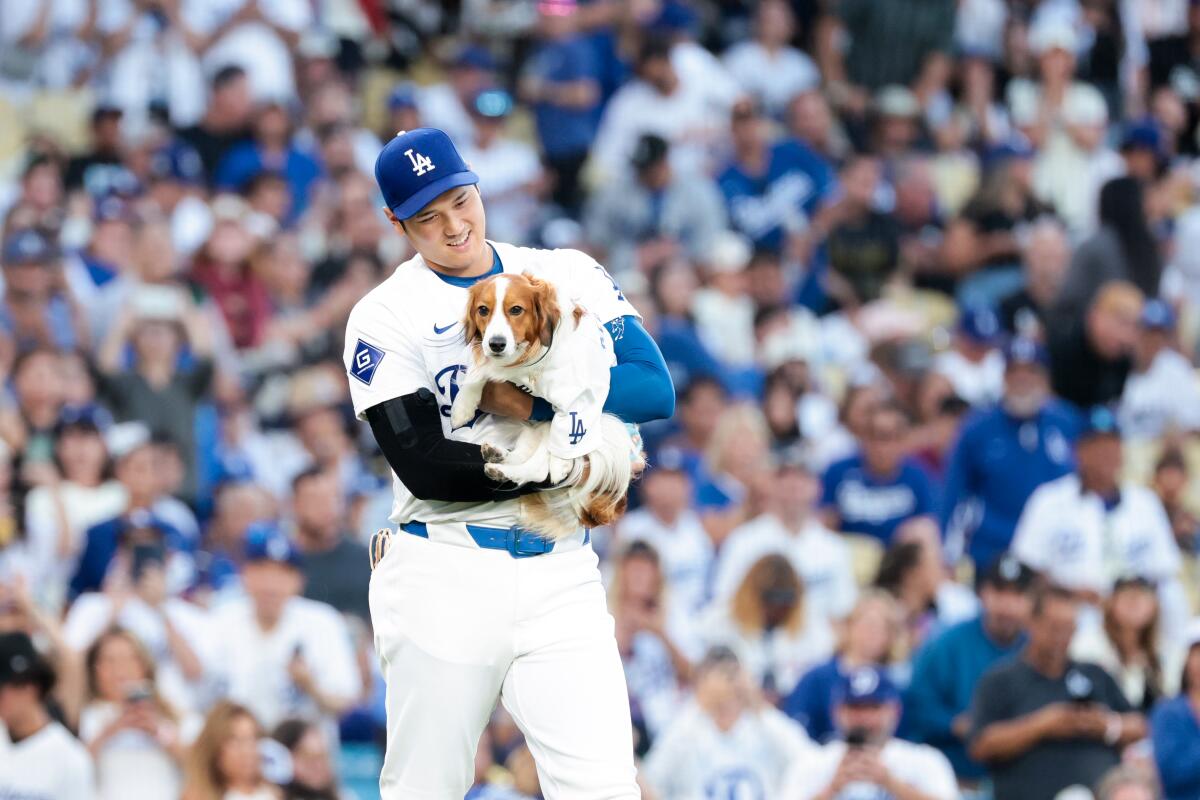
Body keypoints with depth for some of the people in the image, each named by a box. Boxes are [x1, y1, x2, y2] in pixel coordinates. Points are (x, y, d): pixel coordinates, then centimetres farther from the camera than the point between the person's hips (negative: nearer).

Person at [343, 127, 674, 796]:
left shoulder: (568, 275, 10)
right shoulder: (385, 318, 1)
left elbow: (656, 389, -2)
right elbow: (423, 465, -11)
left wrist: (532, 402, -13)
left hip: (561, 574, 2)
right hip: (445, 575, -2)